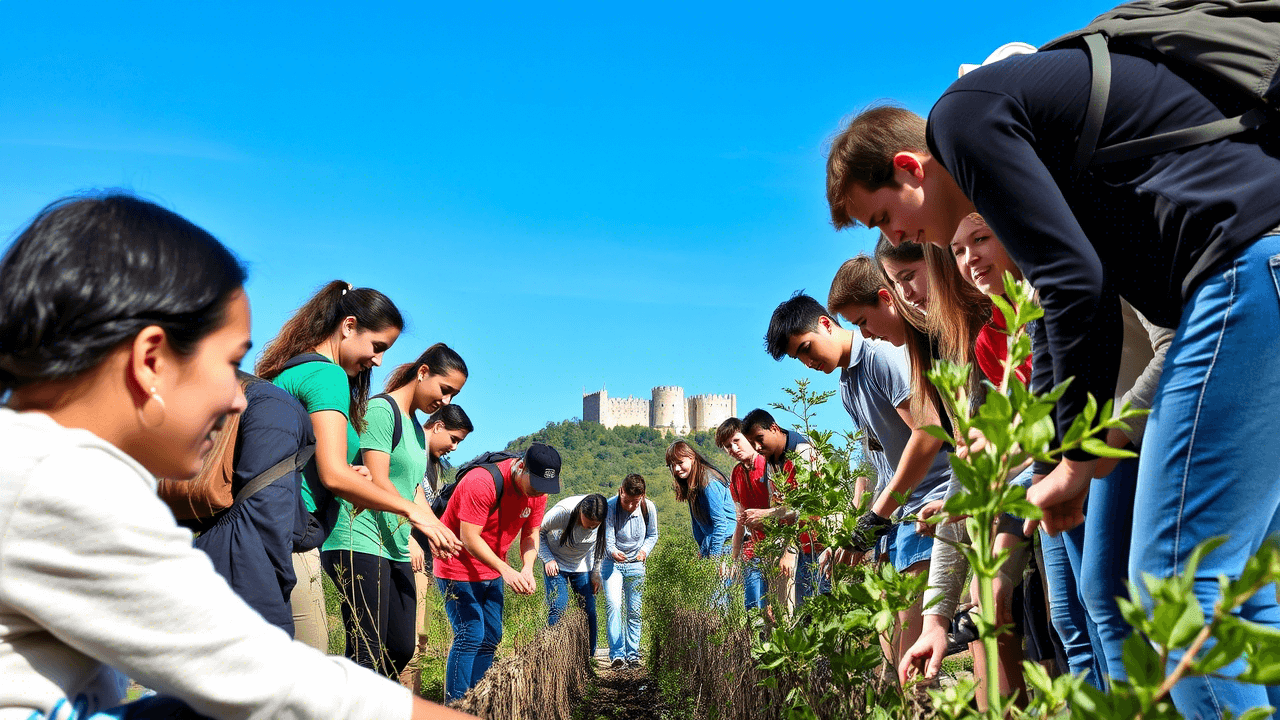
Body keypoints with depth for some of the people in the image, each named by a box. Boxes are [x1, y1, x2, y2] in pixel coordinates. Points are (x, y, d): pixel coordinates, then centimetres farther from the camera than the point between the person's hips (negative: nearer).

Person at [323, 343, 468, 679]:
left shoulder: (416, 428, 21)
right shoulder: (381, 409, -8)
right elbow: (378, 483, -16)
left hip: (394, 548, 10)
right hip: (360, 543, -10)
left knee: (401, 649, 9)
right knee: (367, 653, -10)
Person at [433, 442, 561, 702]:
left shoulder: (538, 491, -4)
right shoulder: (481, 483, -28)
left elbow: (530, 534, 4)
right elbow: (469, 538, -26)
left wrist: (527, 568, -15)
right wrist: (506, 570, -29)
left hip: (492, 571, 8)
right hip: (460, 568, -8)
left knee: (491, 638, 8)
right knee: (470, 636, -14)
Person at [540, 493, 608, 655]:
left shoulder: (603, 521, -21)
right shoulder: (561, 512, -32)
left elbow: (601, 544, 1)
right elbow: (538, 532, -13)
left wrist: (596, 573, 1)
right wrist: (548, 559, -18)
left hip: (582, 565, 3)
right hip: (556, 564, -3)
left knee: (589, 611, 0)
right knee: (558, 609, -14)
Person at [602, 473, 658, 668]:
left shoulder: (649, 508, -12)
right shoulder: (610, 506, -20)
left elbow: (653, 535, 4)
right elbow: (608, 538, -22)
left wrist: (645, 550, -13)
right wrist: (613, 552, -42)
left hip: (636, 564, 2)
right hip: (612, 563, -2)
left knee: (634, 611, 3)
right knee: (613, 605, -18)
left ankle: (633, 655, 15)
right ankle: (616, 654, -15)